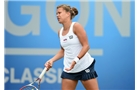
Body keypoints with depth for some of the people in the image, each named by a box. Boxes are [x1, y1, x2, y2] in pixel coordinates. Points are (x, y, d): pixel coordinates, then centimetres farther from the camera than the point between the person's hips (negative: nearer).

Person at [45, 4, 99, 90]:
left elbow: (86, 46, -15)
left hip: (85, 67, -6)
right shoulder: (60, 31, 8)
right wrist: (52, 60, 4)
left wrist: (75, 60, -25)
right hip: (68, 69, 6)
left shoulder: (76, 26, -11)